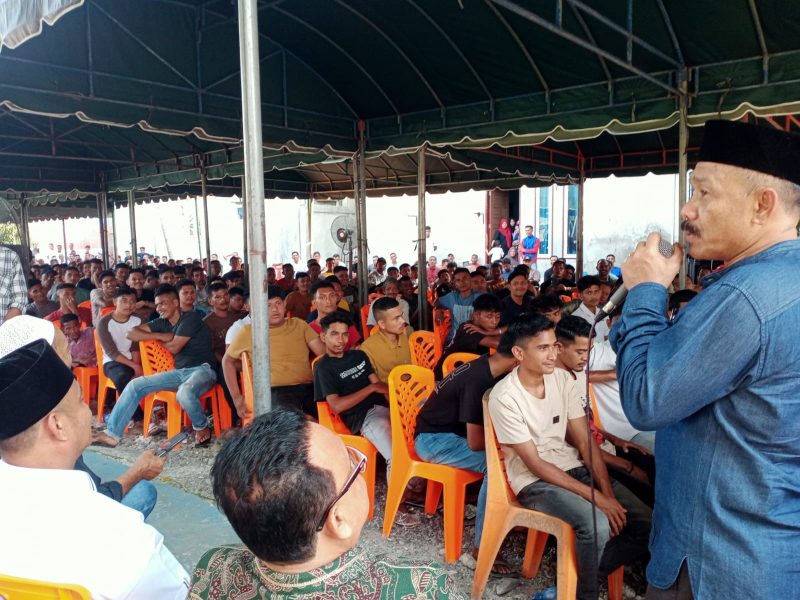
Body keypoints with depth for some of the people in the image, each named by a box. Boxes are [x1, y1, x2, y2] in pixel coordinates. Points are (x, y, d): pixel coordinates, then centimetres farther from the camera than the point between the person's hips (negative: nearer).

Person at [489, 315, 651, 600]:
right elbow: (535, 464, -17)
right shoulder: (504, 397, -19)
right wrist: (595, 497, -19)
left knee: (646, 523, -7)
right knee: (597, 524, -31)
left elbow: (585, 441, 0)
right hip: (534, 480, -6)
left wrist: (608, 493, -12)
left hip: (575, 469, 6)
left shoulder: (563, 378, -1)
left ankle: (582, 572, 9)